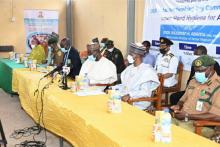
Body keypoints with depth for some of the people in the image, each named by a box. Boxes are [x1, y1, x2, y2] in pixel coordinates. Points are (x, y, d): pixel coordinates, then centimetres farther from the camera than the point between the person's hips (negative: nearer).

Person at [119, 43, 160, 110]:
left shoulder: (146, 70, -11)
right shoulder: (129, 68, 13)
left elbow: (145, 92, -18)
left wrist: (129, 95, -30)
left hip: (138, 103, -7)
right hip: (125, 97, 7)